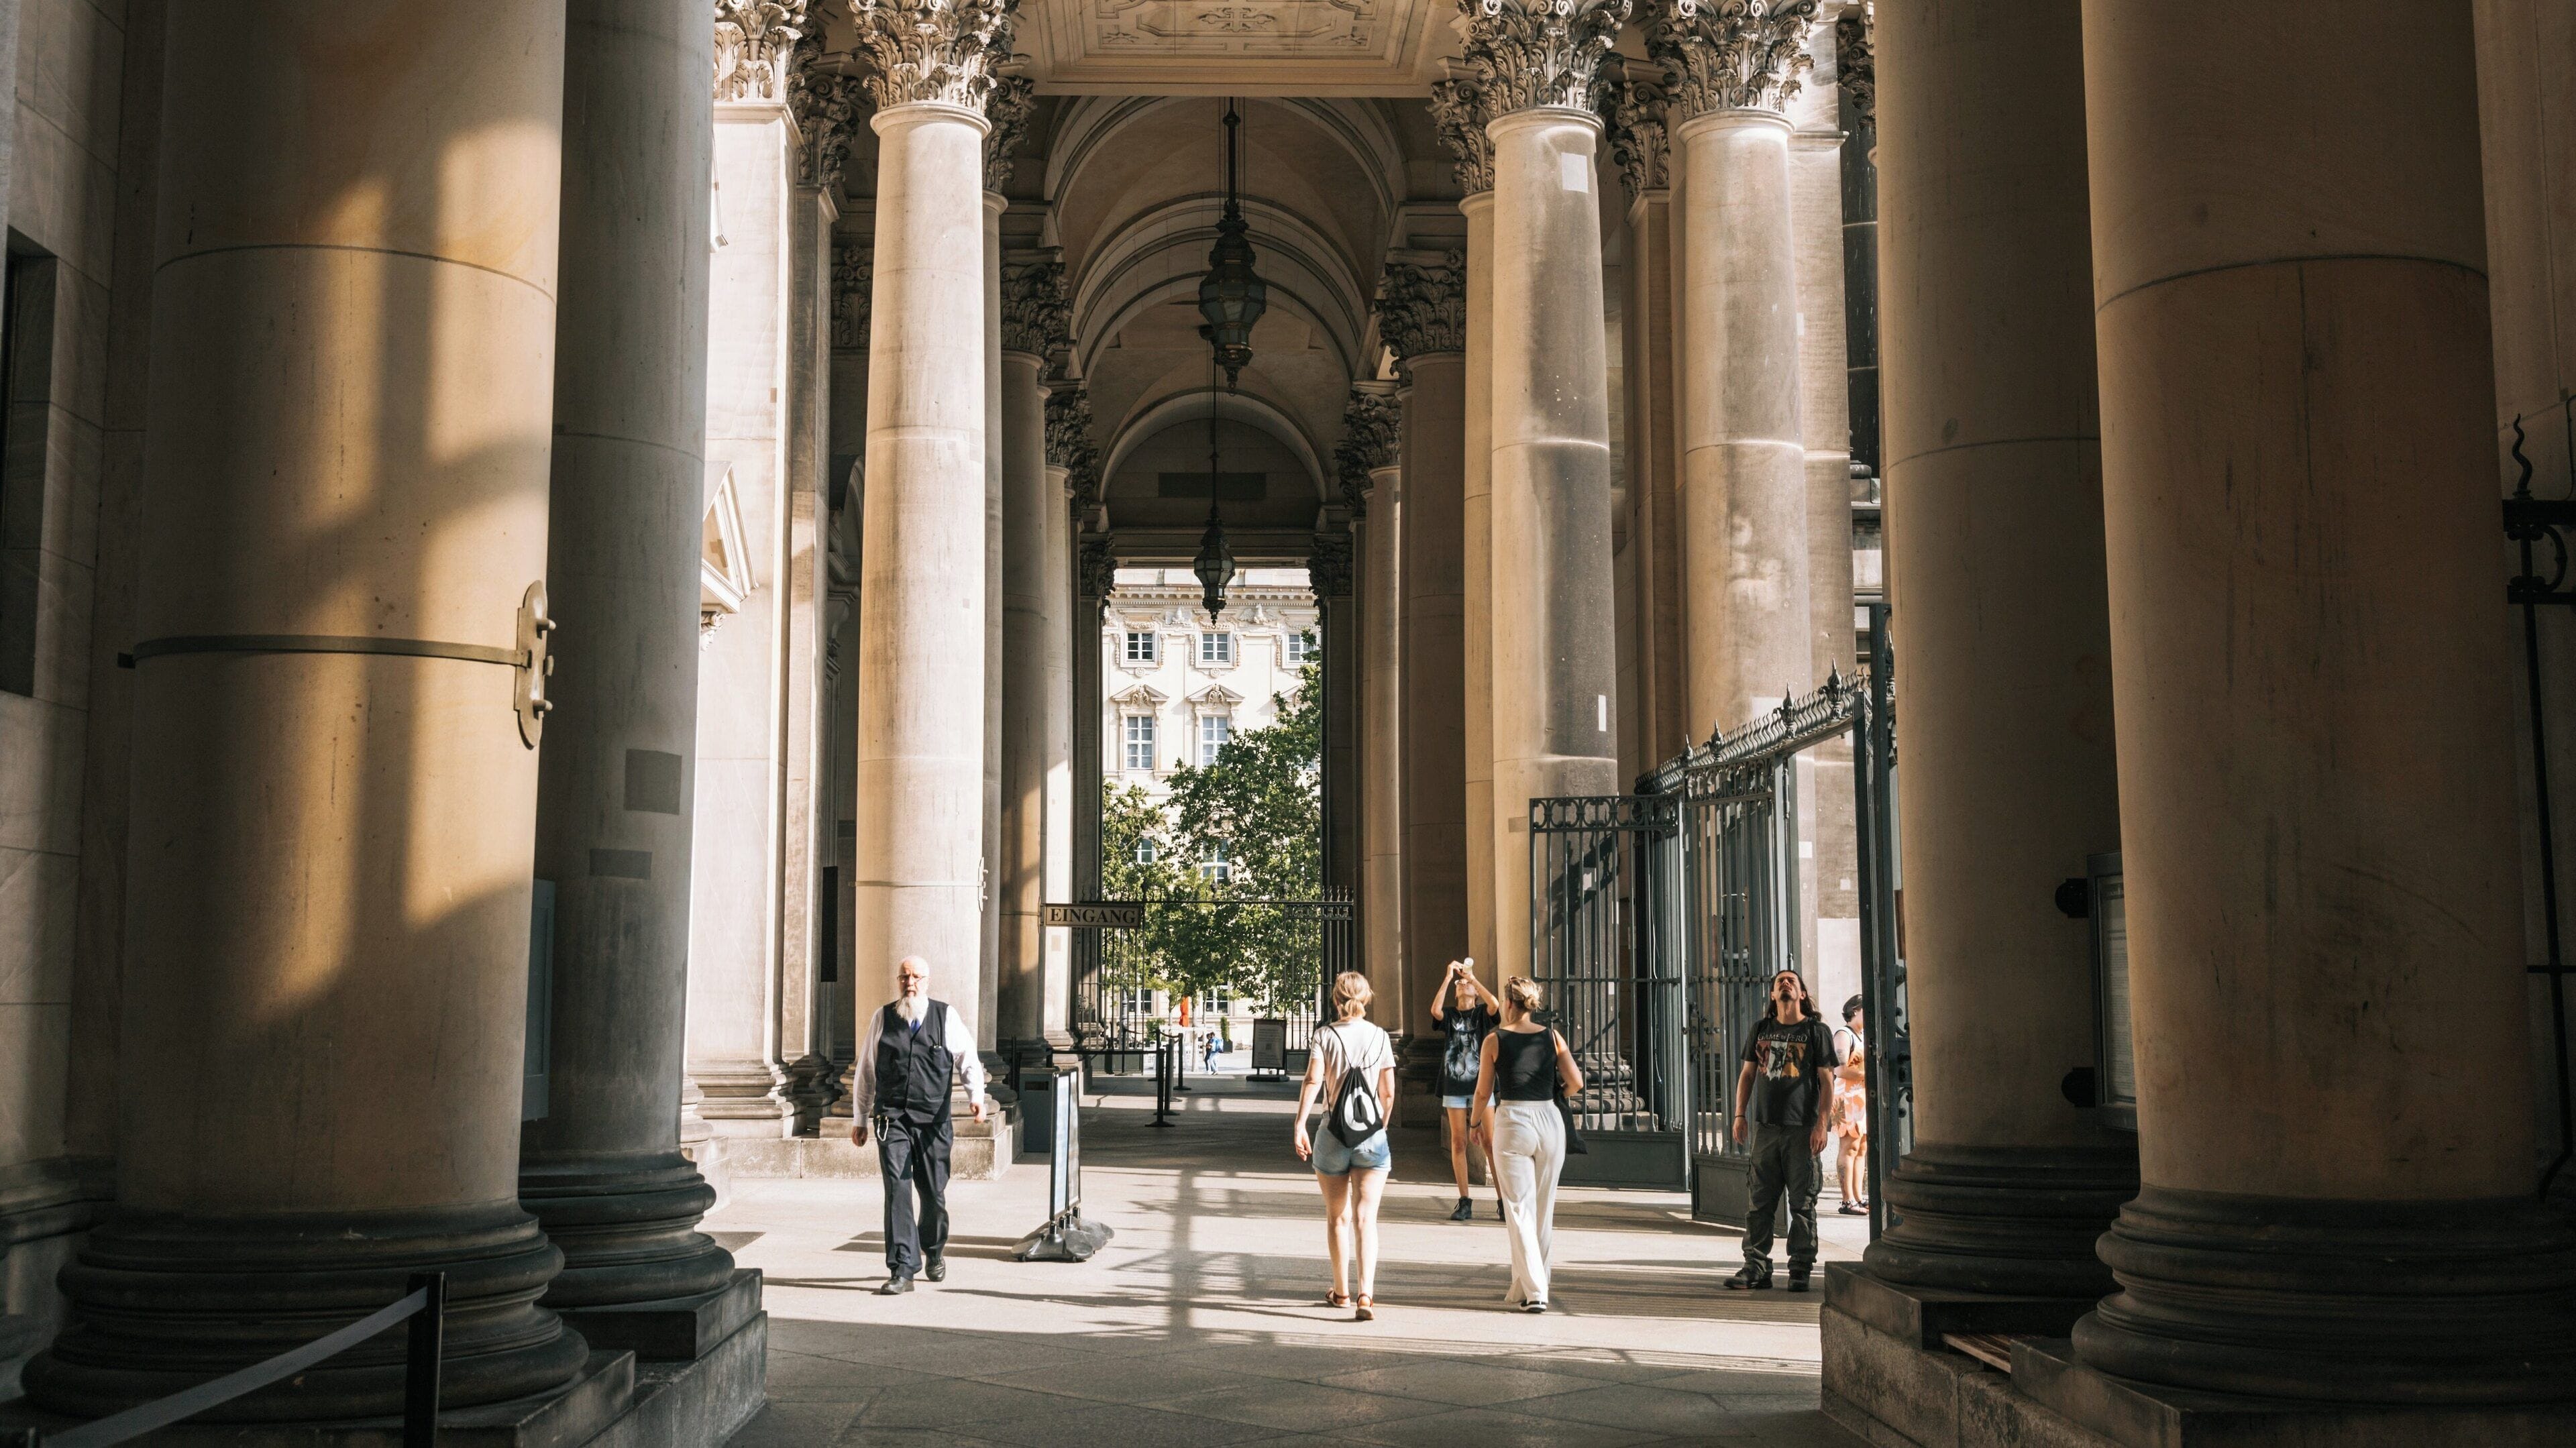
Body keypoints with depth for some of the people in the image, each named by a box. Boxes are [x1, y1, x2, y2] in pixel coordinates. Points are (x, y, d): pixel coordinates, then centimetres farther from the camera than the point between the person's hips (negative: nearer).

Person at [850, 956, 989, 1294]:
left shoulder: (946, 1017, 4)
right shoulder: (882, 1019, 6)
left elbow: (968, 1059, 4)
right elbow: (866, 1070, 13)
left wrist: (976, 1095, -14)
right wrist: (860, 1118, 14)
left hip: (933, 1121, 0)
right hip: (891, 1118, 0)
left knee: (934, 1193, 8)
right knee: (897, 1191, -10)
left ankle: (934, 1251, 37)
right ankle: (902, 1270, -8)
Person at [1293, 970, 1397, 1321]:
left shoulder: (1326, 1035, -3)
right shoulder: (1379, 1036, 2)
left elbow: (1313, 1080, -15)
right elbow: (1389, 1092, 4)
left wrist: (1300, 1125, -18)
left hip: (1333, 1134, 0)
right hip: (1372, 1135, 0)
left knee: (1337, 1218, 15)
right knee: (1365, 1219, -3)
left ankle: (1342, 1292, 27)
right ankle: (1366, 1296, -18)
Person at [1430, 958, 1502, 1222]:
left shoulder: (1482, 1013, 6)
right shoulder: (1449, 1015, 8)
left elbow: (1494, 1004, -17)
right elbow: (1435, 1009, -14)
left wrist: (1473, 977, -15)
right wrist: (1448, 977, -15)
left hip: (1480, 1084, -2)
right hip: (1454, 1085, 2)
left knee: (1488, 1142, -6)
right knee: (1458, 1143, 1)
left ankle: (1502, 1200, -4)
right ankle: (1464, 1203, 5)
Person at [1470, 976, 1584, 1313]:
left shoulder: (1495, 1041, -2)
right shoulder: (1552, 1036, 4)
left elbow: (1483, 1092, 2)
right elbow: (1576, 1082, -2)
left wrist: (1476, 1122, 21)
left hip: (1512, 1122, -3)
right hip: (1550, 1121, 3)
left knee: (1520, 1211, -1)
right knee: (1544, 1211, 14)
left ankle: (1535, 1292, -11)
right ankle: (1521, 1288, 23)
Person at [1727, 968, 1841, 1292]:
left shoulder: (1817, 1031, 2)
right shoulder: (1761, 1030, 13)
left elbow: (1827, 1081, -1)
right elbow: (1748, 1073, 16)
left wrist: (1821, 1125, -9)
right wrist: (1740, 1115, 7)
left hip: (1803, 1130, -3)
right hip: (1765, 1127, 3)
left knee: (1802, 1203, 0)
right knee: (1761, 1201, 3)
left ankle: (1800, 1269, 7)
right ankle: (1756, 1267, 7)